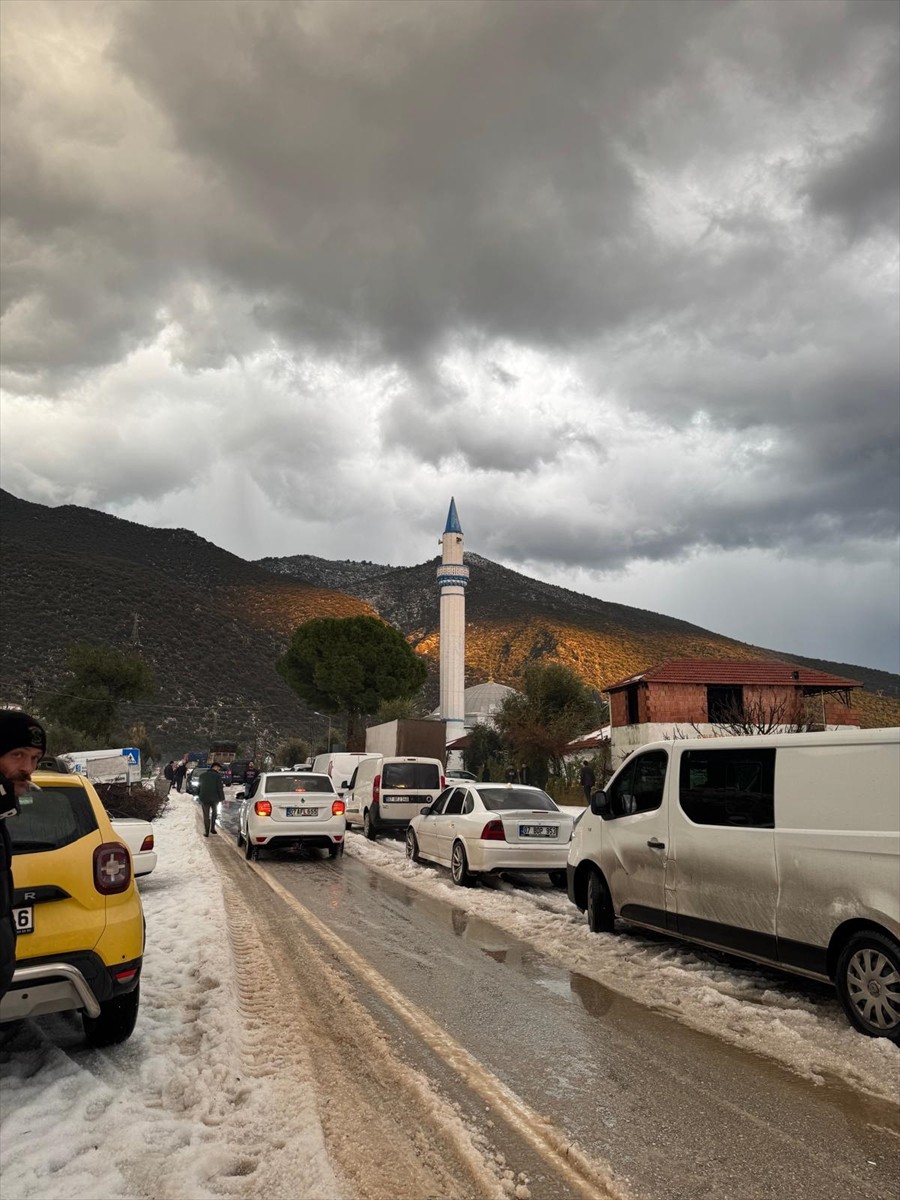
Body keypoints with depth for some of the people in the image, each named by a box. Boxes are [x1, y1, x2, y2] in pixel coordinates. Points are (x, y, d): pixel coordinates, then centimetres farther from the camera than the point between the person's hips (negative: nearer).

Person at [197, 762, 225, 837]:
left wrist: (199, 796, 22)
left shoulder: (203, 775, 6)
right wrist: (222, 799, -5)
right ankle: (212, 828, 20)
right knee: (214, 813, 21)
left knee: (206, 815, 7)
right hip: (214, 798, -2)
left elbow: (198, 787, 13)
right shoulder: (217, 776, -9)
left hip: (204, 799, 2)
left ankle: (206, 832, 4)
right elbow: (220, 789, -11)